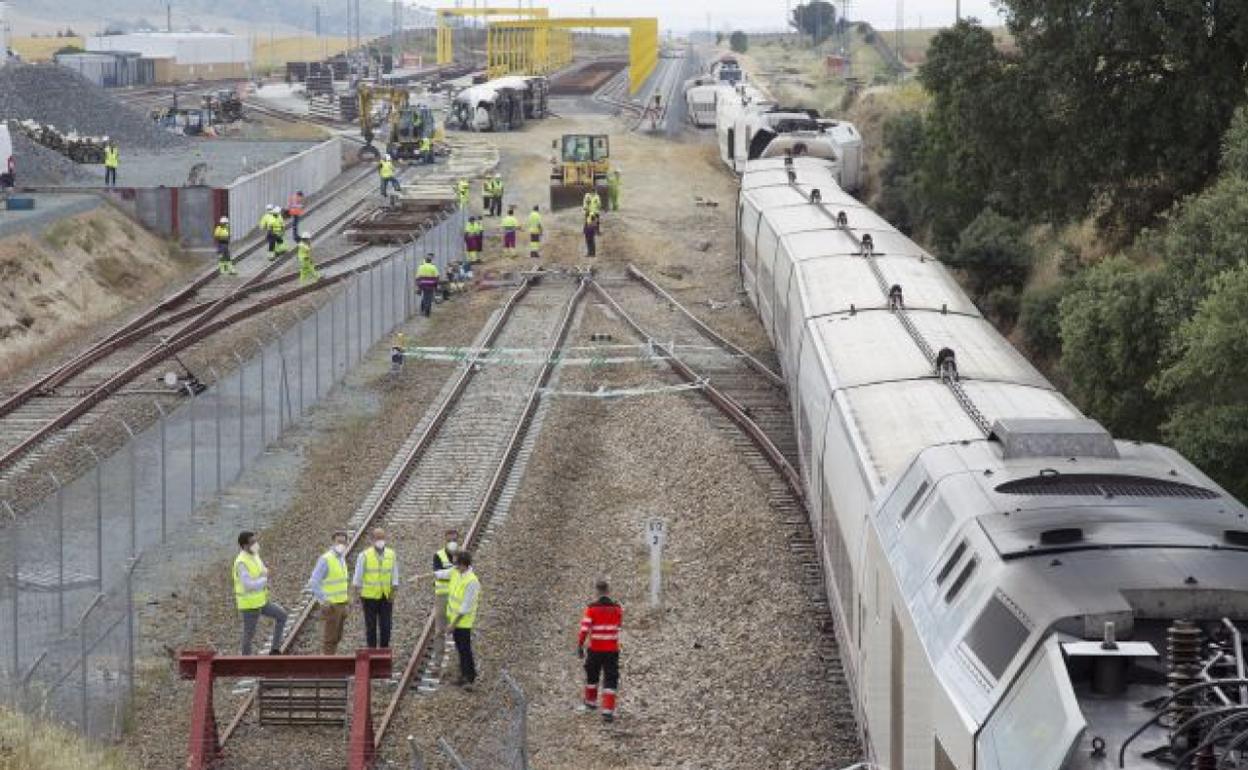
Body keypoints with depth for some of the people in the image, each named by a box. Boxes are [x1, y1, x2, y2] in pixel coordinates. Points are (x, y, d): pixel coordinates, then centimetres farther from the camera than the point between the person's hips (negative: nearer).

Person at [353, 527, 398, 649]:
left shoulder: (391, 554, 3)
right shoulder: (365, 555, -5)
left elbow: (394, 575, 4)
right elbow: (358, 576, -2)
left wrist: (393, 592, -5)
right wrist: (357, 593, -5)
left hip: (386, 597, 2)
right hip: (369, 597, -2)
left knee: (386, 626, 0)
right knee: (371, 627, 2)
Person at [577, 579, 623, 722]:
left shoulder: (591, 609, -10)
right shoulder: (617, 609, -3)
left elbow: (584, 629, -14)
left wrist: (580, 646, -9)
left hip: (595, 649, 0)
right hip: (612, 650, 0)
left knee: (592, 676, 23)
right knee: (610, 680, 1)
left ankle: (591, 702, 39)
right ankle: (608, 711, -9)